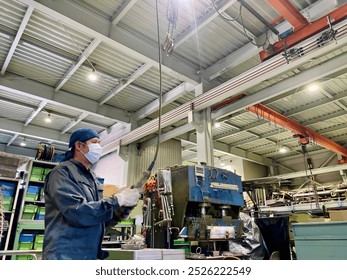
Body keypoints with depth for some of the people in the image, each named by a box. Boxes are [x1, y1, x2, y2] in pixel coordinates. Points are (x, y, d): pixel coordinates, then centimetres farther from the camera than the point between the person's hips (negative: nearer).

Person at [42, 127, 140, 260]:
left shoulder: (92, 177, 13)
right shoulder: (63, 171, -11)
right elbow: (78, 212, -24)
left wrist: (124, 207, -4)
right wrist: (118, 199, -21)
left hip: (90, 254, 8)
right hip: (65, 255, -8)